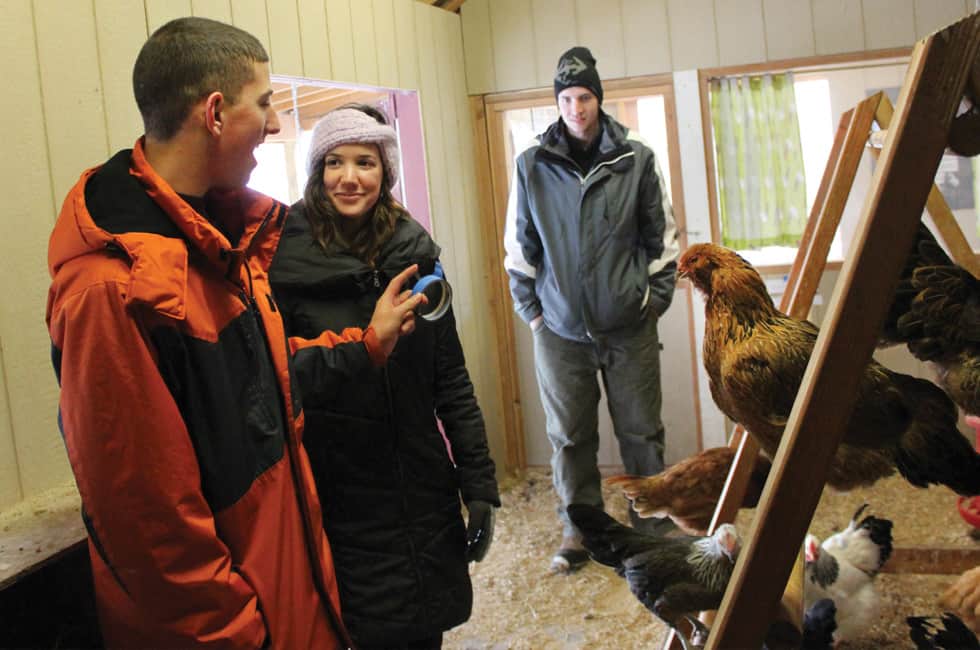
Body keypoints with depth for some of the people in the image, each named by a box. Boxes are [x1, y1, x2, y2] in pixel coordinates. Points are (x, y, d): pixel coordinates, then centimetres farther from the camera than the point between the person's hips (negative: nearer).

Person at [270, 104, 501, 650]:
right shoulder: (284, 260, -9)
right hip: (340, 503, -3)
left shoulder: (416, 251, 1)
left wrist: (480, 483, 2)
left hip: (424, 494, 3)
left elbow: (451, 379, 4)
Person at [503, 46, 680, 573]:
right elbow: (519, 243, 6)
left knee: (642, 431, 9)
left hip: (629, 327, 0)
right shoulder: (531, 164, -1)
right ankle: (579, 529, 24)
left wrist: (657, 298, 4)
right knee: (568, 435, 8)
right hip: (559, 330, 1)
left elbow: (661, 234, 6)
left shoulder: (637, 159, -1)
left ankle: (654, 526, 26)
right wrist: (530, 308, 5)